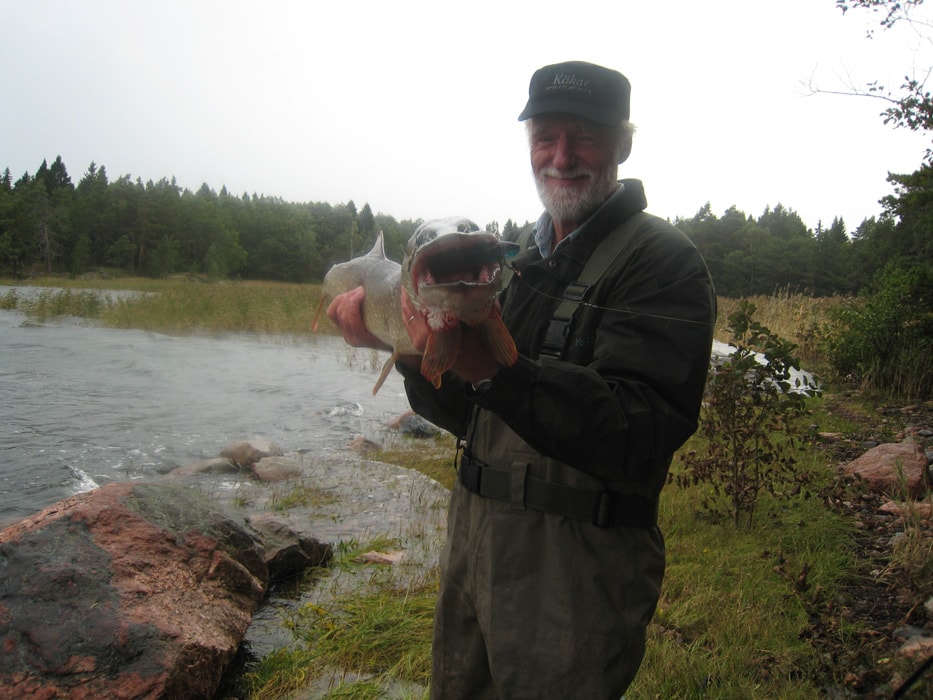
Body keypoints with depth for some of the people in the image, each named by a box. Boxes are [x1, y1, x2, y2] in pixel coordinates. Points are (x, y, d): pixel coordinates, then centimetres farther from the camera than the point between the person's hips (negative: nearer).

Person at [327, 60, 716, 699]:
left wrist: (492, 368, -38)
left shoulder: (662, 261, -14)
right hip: (474, 536, 8)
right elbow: (463, 415, 10)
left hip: (577, 565, -7)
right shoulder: (524, 260, 10)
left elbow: (639, 440, -28)